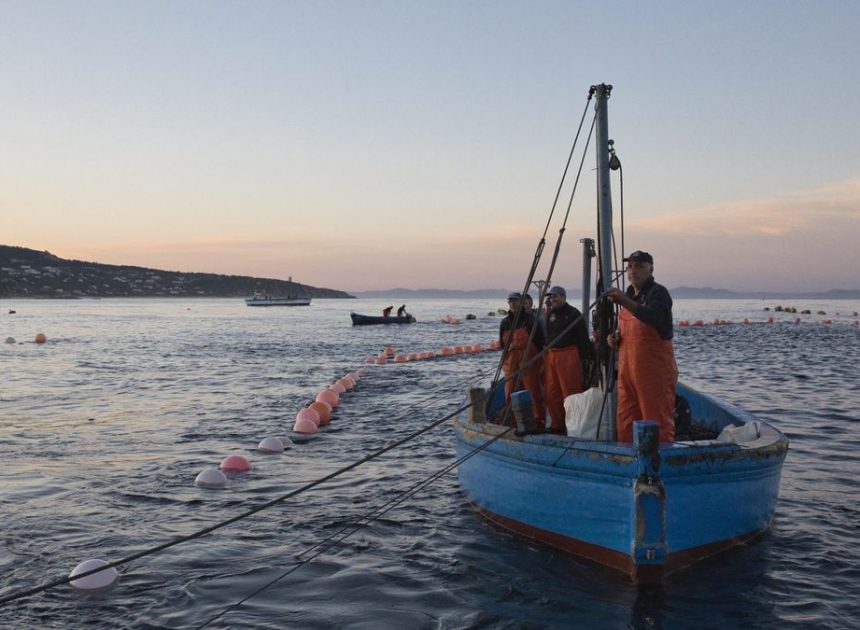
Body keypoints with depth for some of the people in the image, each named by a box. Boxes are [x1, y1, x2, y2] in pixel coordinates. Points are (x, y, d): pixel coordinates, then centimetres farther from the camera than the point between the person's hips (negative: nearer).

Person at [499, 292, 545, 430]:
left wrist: (539, 359, -6)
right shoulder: (505, 323, 12)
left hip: (529, 361, -5)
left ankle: (539, 422, 3)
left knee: (534, 391, -3)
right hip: (511, 362, 5)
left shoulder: (530, 320, -3)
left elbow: (540, 341, -3)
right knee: (510, 393, 6)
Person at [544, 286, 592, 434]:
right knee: (552, 393, 8)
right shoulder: (551, 315, 17)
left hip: (568, 356, -7)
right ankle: (557, 425, 18)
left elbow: (583, 338, -7)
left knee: (570, 392, -7)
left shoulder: (573, 313, -4)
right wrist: (546, 355, 17)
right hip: (551, 356, 8)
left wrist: (584, 359, -12)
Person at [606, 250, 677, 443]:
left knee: (658, 423, -6)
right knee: (625, 422, 9)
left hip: (655, 369, -8)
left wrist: (625, 302, -40)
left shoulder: (658, 293, -7)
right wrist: (615, 340, 9)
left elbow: (653, 317, -30)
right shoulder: (628, 295, 18)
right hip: (628, 368, 8)